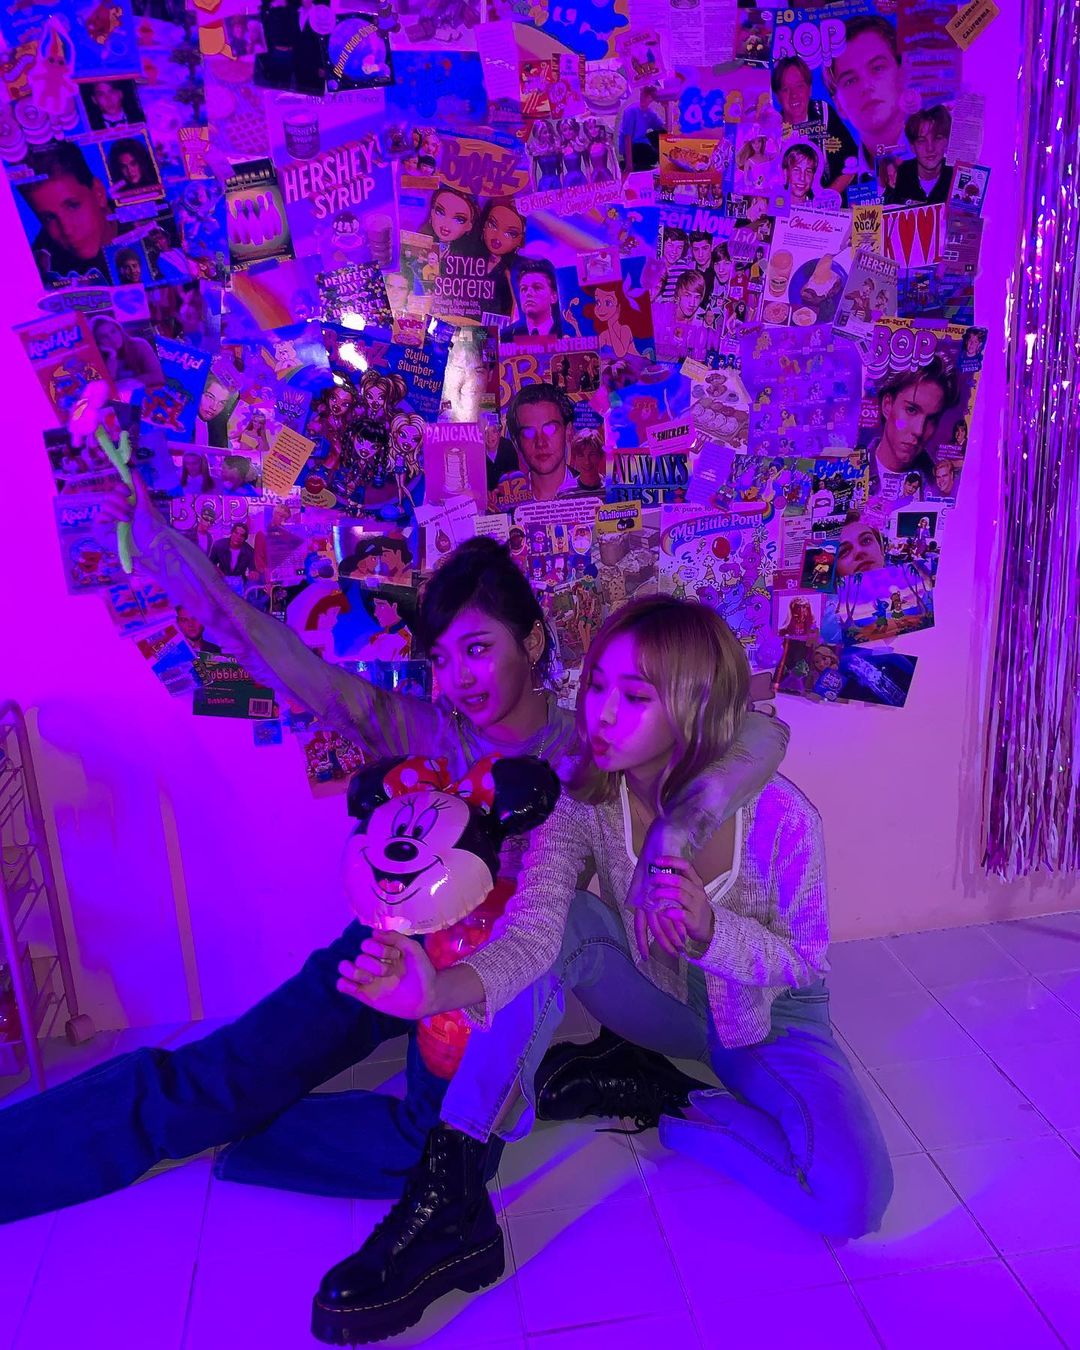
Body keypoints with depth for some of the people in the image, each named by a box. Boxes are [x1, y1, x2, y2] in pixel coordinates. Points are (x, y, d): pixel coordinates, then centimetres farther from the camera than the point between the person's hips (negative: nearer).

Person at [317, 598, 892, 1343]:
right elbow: (531, 930, -36)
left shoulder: (778, 817, -28)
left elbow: (804, 964, -15)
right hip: (657, 1001, 2)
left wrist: (712, 931, -37)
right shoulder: (580, 808, -22)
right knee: (565, 921, -29)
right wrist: (443, 986, -58)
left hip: (768, 1020, -1)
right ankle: (451, 1194, -26)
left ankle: (647, 1096, -6)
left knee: (852, 1199, -28)